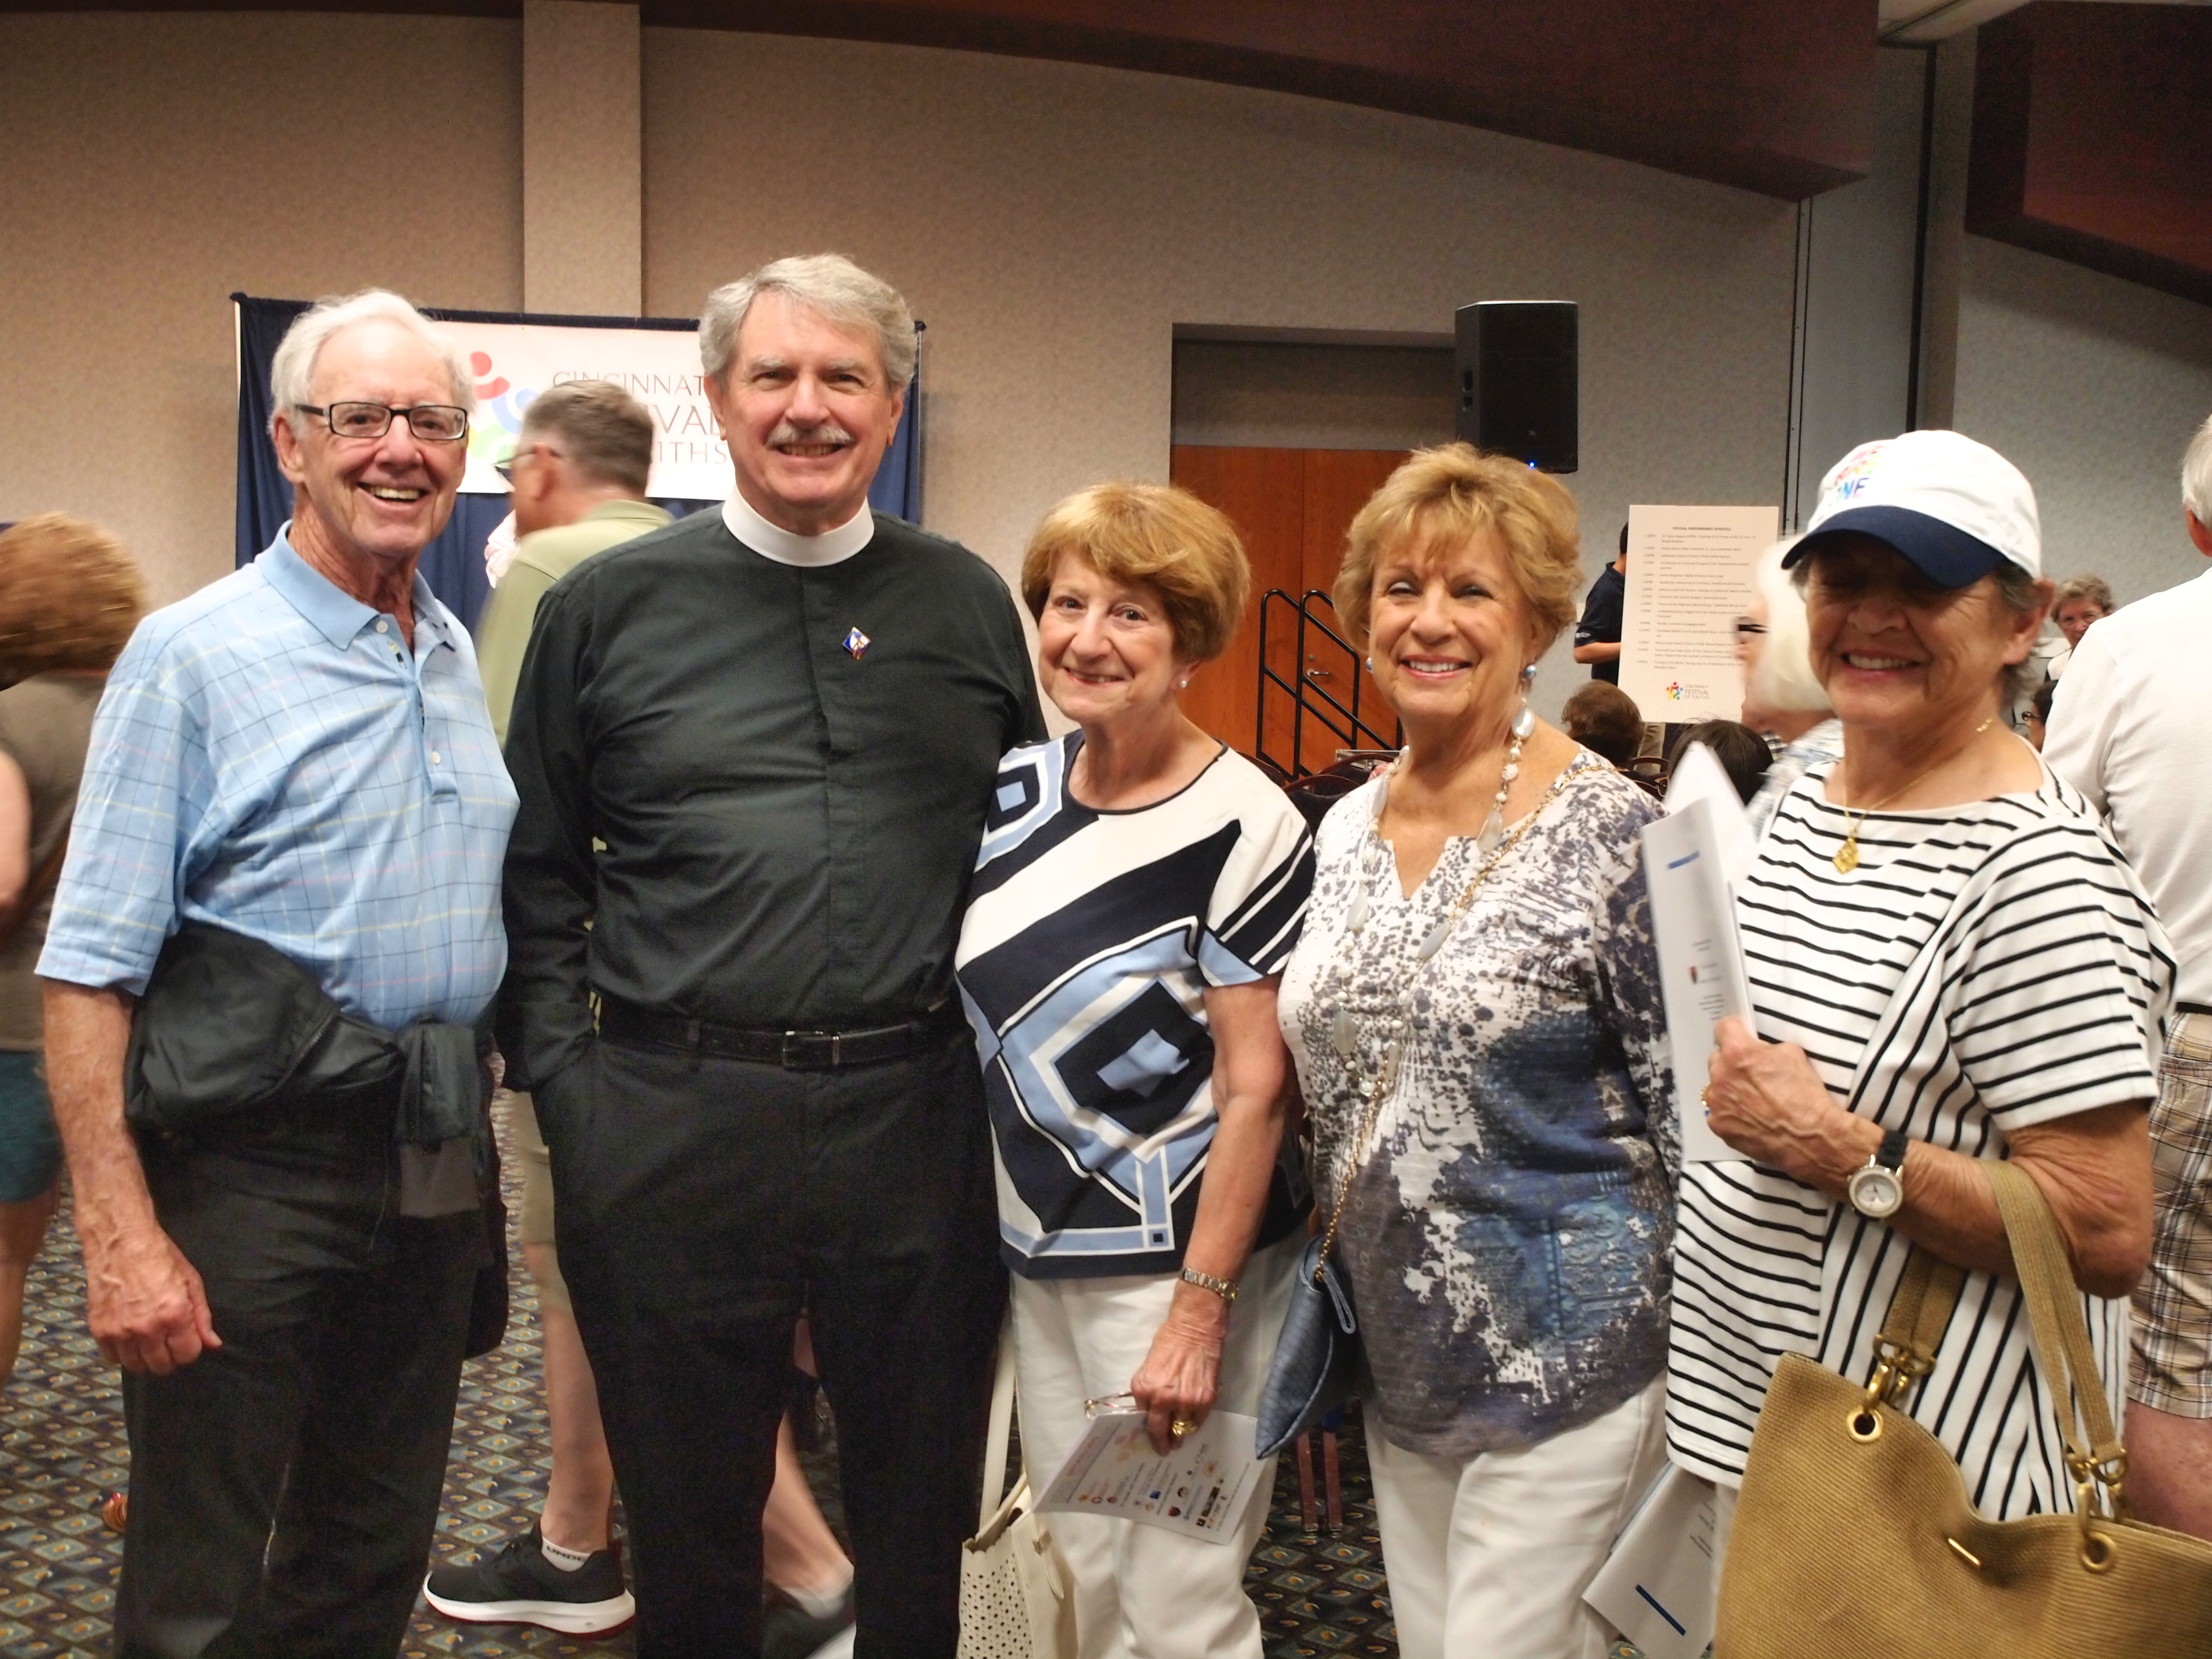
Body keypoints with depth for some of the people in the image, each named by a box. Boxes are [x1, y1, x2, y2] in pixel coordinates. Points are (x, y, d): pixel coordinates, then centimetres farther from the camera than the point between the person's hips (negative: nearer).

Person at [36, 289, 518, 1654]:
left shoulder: (462, 659, 10)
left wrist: (473, 1139, 13)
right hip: (254, 1167, -6)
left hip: (435, 1168, 6)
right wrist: (123, 1237, -19)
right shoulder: (195, 655, -10)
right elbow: (89, 973, -13)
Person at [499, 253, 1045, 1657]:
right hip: (674, 1115, -1)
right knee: (690, 1503, 15)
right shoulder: (609, 606, 3)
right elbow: (538, 871, 5)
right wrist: (563, 1074, -4)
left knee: (922, 1500, 16)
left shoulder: (968, 603, 8)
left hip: (920, 1111, 1)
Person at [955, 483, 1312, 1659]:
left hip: (1173, 1258, -6)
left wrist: (1201, 1310, -16)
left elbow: (1254, 1091, -15)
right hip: (1036, 1253, 6)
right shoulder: (1014, 788, 3)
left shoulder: (1241, 830, -15)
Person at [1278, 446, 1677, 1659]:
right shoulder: (1347, 829, 5)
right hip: (1400, 1362, 6)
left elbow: (1687, 1117, -11)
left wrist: (1687, 1373, -10)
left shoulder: (1610, 833, -14)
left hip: (1564, 1368, -6)